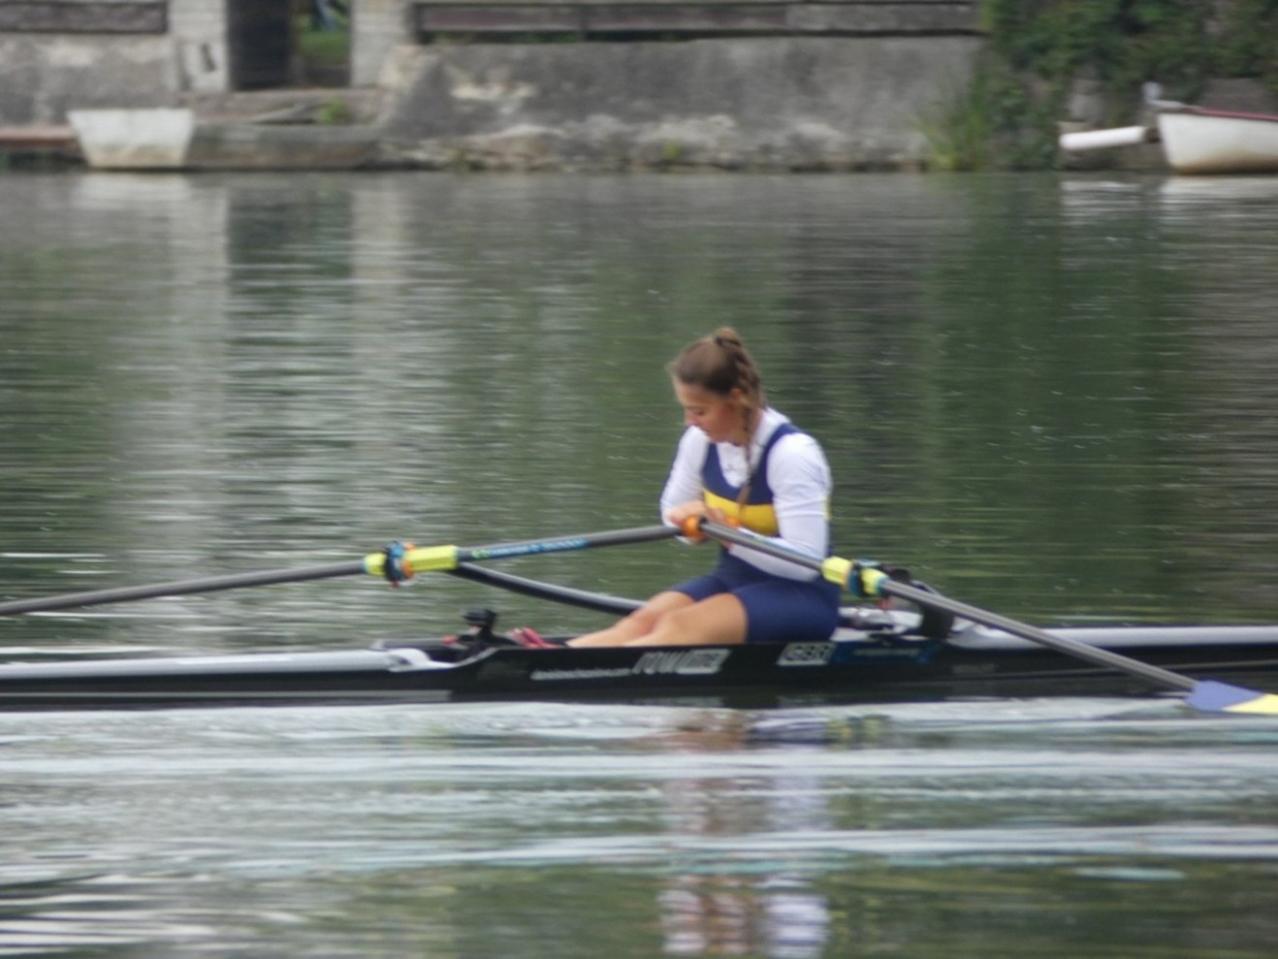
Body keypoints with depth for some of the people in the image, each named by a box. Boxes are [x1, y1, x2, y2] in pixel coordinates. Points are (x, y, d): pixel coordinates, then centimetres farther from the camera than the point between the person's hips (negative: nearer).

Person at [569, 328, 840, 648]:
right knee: (646, 619, -23)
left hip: (802, 597, -7)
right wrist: (693, 521, -5)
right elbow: (673, 511, 19)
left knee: (682, 627, -32)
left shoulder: (792, 453, -18)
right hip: (735, 579, 7)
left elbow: (805, 562, -23)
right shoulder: (701, 441, 2)